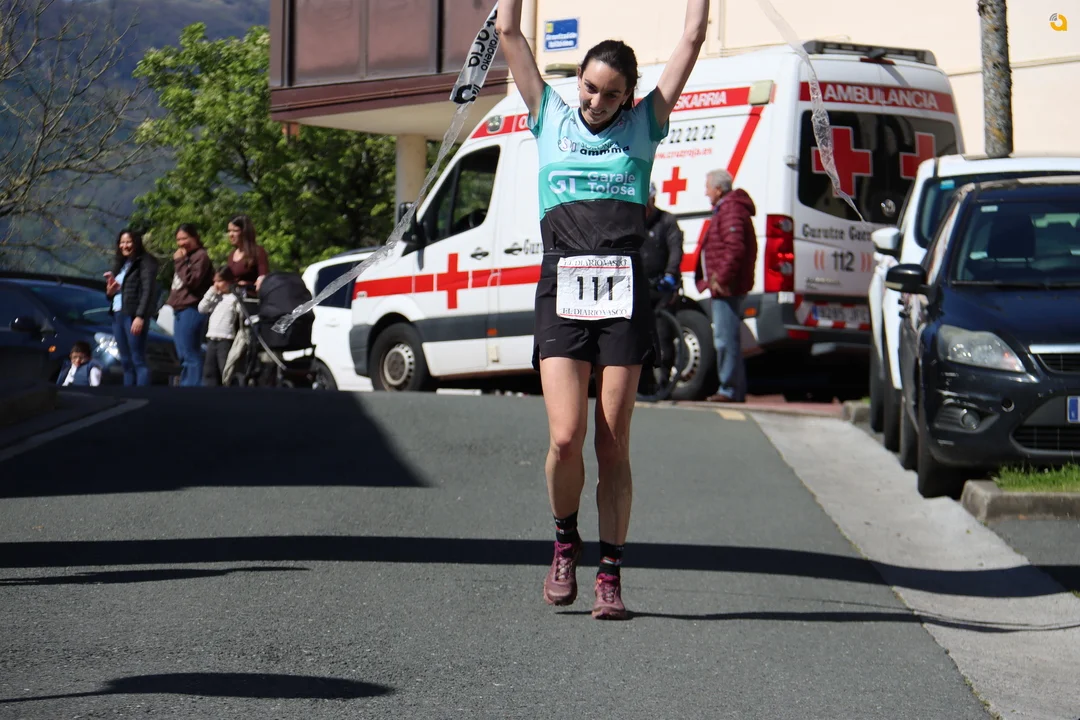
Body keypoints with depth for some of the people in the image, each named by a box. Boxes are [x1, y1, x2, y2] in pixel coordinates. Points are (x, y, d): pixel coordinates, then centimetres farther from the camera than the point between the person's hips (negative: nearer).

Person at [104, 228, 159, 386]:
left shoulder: (145, 262, -4)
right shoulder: (120, 264, 21)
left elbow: (148, 291, -13)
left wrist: (140, 316, -22)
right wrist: (110, 291, 2)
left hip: (134, 315, -8)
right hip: (117, 315, 8)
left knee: (138, 361, -11)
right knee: (126, 363, 9)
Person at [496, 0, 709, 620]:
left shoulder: (642, 126, 14)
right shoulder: (552, 119, 16)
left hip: (624, 295, 0)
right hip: (562, 292, 0)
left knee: (614, 445, 0)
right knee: (566, 439, -12)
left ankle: (611, 575, 7)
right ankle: (566, 543, 14)